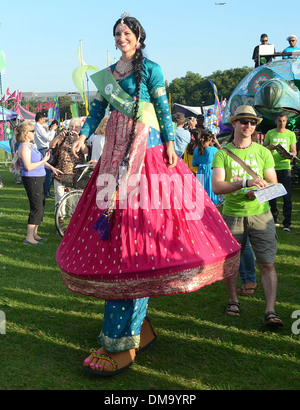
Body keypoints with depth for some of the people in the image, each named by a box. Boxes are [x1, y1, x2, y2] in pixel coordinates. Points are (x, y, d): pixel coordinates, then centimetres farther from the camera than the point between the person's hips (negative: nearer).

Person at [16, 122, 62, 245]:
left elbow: (40, 160, 22)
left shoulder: (31, 145, 15)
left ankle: (34, 234, 22)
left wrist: (51, 167, 8)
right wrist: (43, 160, -17)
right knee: (36, 208, -10)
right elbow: (29, 166, -23)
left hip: (39, 179, 10)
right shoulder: (24, 147, -15)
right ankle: (29, 238, -6)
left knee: (41, 207, 13)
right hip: (31, 180, -10)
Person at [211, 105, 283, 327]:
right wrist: (245, 182, -27)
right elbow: (217, 187, -13)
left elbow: (273, 184, 7)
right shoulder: (222, 154, 0)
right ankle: (233, 301, 31)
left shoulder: (263, 152, 6)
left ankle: (270, 310, -5)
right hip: (232, 215, 0)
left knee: (267, 264, -7)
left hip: (261, 214, 1)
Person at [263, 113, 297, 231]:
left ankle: (287, 223, -6)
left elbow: (294, 150, 7)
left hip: (285, 167, -1)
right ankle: (274, 219, 22)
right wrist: (270, 148, -11)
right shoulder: (270, 133, 8)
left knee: (287, 196, -8)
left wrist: (292, 154, -16)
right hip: (272, 167, 1)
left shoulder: (291, 134, 7)